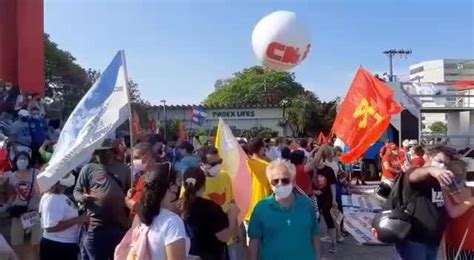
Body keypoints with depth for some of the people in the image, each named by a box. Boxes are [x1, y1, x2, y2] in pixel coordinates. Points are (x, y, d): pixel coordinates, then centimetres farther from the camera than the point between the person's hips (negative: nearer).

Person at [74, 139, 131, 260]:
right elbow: (77, 191, 4)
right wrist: (83, 198, -17)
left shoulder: (124, 169, 7)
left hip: (120, 226, 2)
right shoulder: (88, 168, 2)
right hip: (96, 226, -1)